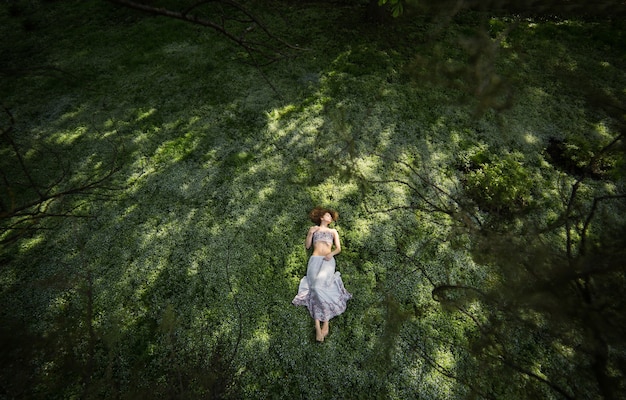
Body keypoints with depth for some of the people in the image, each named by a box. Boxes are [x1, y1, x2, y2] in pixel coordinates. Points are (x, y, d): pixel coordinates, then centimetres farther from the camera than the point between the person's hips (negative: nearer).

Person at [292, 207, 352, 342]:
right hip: (315, 260, 0)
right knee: (316, 287, -21)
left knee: (319, 285, -26)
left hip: (328, 261, 0)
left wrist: (332, 253, -7)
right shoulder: (313, 229, 21)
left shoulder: (333, 231, 23)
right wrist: (310, 233, 1)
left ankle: (325, 323, -21)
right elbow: (307, 246, 15)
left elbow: (338, 248, 13)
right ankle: (318, 326, -23)